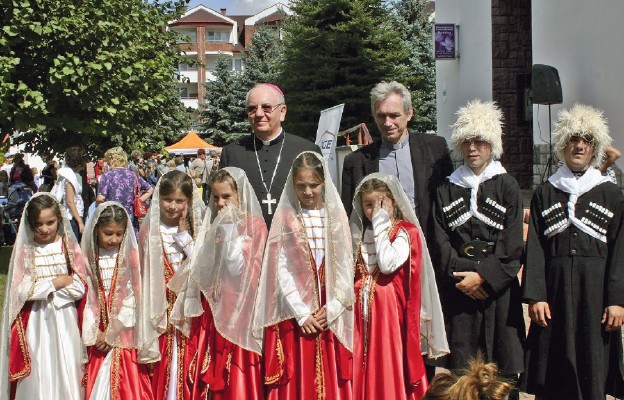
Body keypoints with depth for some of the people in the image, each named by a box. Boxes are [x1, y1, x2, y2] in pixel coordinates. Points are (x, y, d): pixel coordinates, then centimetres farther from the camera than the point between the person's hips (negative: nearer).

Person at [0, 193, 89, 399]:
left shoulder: (69, 247, 0)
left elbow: (80, 287, -5)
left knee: (67, 371, 2)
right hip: (36, 322, 0)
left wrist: (42, 289, -11)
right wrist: (55, 283, -11)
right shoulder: (24, 250, -1)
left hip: (65, 320, 0)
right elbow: (20, 290, -7)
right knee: (38, 374, 2)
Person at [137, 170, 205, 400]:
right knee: (161, 372, 2)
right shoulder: (150, 230, -1)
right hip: (162, 311, -1)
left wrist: (184, 234, -11)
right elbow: (145, 273, 1)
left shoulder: (195, 228, 3)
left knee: (189, 369, 2)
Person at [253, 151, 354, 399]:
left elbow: (345, 267, 2)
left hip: (330, 315, 2)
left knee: (331, 379, 4)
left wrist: (332, 309, -9)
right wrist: (302, 313, -10)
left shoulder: (336, 217, 6)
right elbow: (281, 270, -3)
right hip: (295, 314, -1)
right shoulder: (285, 218, 1)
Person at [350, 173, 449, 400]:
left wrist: (381, 225, -14)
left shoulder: (405, 232, -4)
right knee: (363, 370, 5)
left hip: (390, 307, -5)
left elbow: (387, 264, -20)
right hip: (363, 308, 5)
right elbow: (354, 271, 15)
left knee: (390, 368, -3)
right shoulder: (362, 233, 13)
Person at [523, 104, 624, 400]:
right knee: (552, 373, 2)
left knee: (593, 371, -1)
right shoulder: (545, 193, 9)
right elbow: (534, 249, 3)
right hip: (555, 289, 1)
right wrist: (535, 296, -6)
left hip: (595, 291, -1)